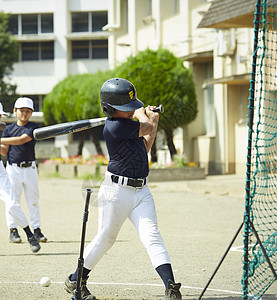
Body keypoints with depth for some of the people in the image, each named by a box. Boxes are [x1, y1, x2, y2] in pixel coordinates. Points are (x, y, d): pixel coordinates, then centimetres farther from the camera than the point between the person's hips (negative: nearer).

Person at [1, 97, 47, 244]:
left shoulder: (33, 127, -1)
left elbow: (21, 140, -17)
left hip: (29, 168, -1)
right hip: (13, 168, 1)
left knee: (33, 200, 4)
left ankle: (37, 230, 9)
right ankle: (13, 230, 5)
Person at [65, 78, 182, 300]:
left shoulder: (127, 122, 10)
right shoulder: (115, 126, -19)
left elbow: (144, 149, 19)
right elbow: (147, 128, -11)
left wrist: (152, 122, 17)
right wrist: (142, 116, 11)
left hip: (141, 190, 7)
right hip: (117, 191, -7)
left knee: (151, 236, -8)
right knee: (106, 238, 5)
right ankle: (75, 281, 24)